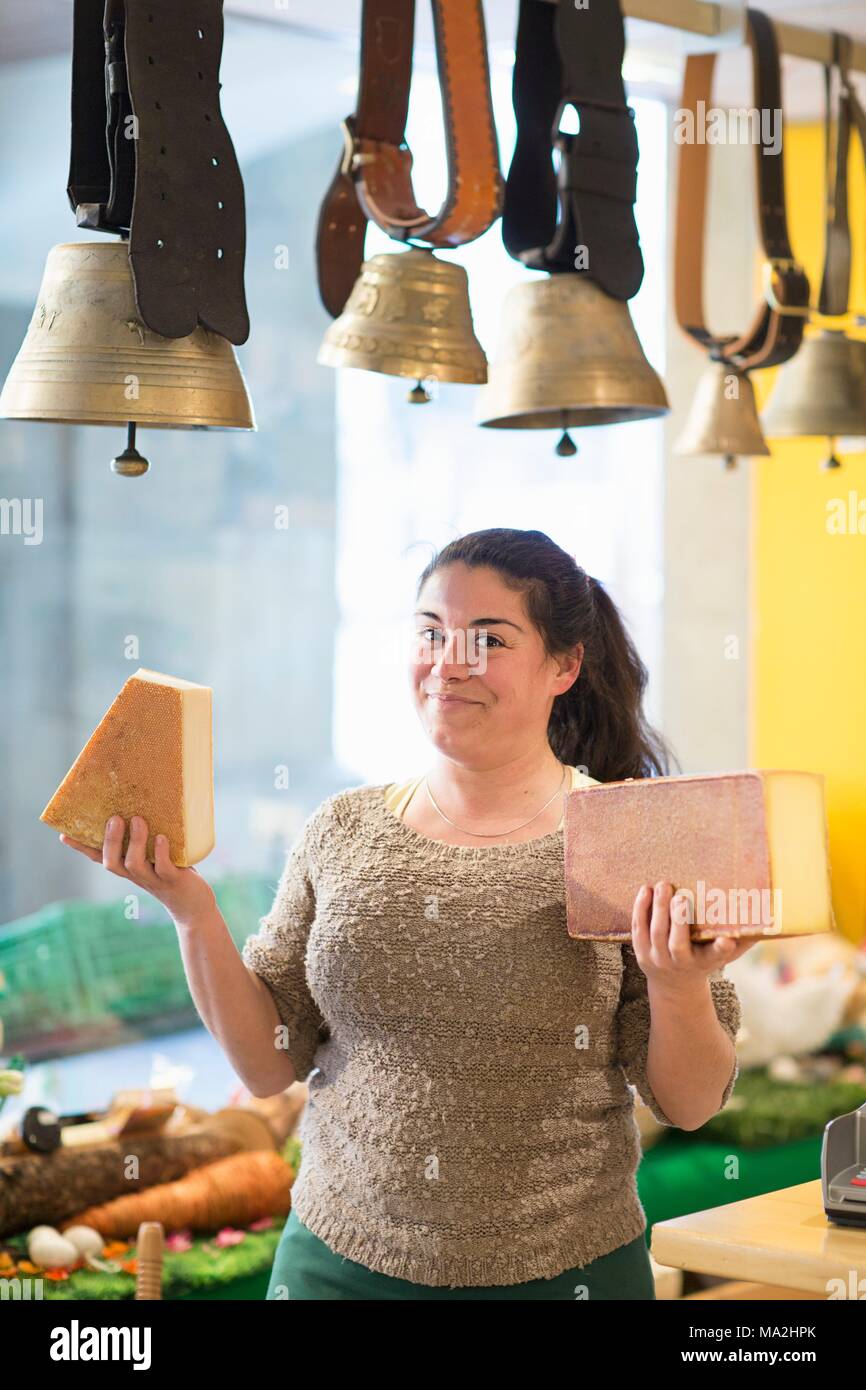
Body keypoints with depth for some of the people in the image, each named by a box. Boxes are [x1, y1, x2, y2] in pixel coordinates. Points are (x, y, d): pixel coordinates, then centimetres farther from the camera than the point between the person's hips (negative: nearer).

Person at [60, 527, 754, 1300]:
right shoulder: (343, 832, 1)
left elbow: (690, 1107, -5)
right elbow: (267, 1065, 2)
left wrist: (679, 984, -23)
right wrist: (192, 910, -9)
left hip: (562, 1270, -2)